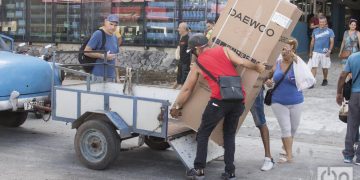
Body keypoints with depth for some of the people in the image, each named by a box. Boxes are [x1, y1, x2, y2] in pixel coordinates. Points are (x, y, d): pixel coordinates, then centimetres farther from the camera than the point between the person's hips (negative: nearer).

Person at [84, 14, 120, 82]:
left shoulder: (115, 38, 14)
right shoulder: (98, 34, -8)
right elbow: (86, 51, -12)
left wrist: (117, 76, 17)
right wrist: (103, 56, -16)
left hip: (111, 76, 7)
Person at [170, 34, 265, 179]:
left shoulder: (198, 64, 14)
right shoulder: (223, 50, 17)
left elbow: (187, 89, 19)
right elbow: (242, 62, 5)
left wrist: (176, 107, 29)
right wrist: (257, 67, 23)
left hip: (220, 99, -3)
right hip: (239, 99, 4)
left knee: (203, 134, 13)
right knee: (229, 135, 19)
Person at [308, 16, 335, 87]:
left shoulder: (330, 31, -1)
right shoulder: (315, 31, 7)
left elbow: (332, 42, -2)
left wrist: (329, 51, -13)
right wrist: (310, 52, 8)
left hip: (325, 53, -1)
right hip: (315, 52, 2)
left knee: (325, 68, 10)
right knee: (313, 67, -7)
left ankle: (325, 80, 30)